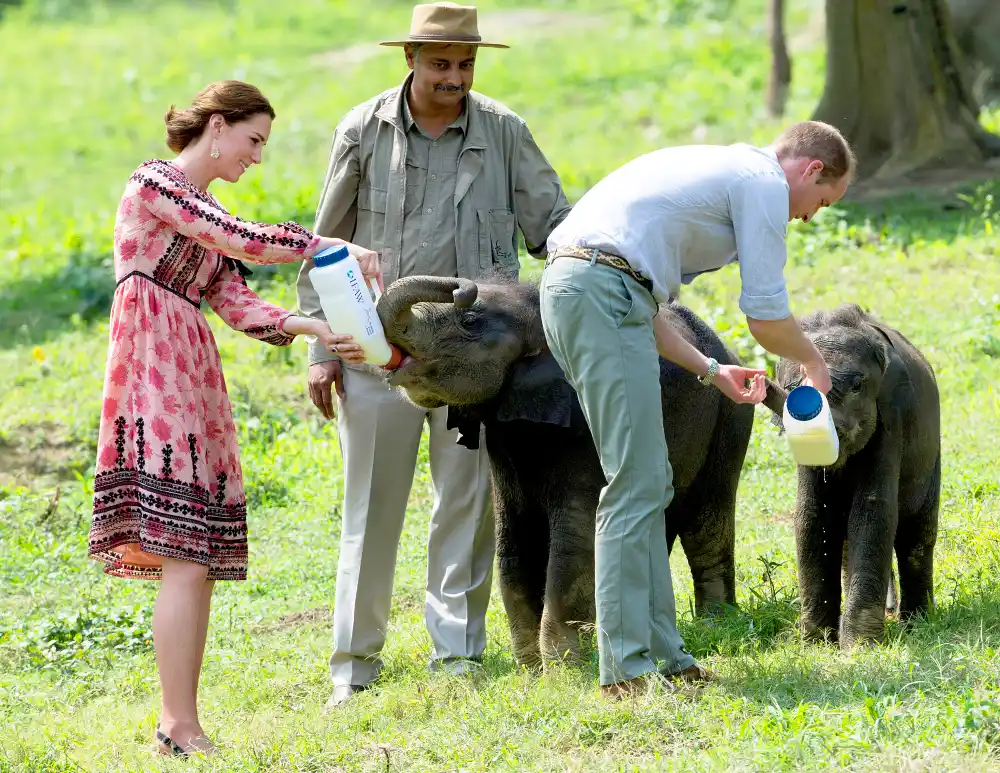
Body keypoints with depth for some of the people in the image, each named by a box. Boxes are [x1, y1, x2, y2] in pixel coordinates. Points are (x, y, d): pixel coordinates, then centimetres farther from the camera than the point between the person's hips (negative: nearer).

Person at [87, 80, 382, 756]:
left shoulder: (206, 215, 22)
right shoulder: (153, 184, -5)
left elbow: (238, 305, 12)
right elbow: (249, 242, -13)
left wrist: (314, 329, -2)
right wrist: (333, 247, -4)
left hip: (194, 384, 9)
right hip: (154, 378, -9)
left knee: (198, 561, 4)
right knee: (184, 560, -14)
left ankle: (177, 723, 7)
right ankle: (185, 731, -14)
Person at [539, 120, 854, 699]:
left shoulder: (716, 171, 30)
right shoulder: (764, 183, 1)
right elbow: (766, 314, 0)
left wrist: (711, 371, 30)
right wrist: (814, 363, 19)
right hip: (604, 293, -10)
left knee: (649, 485, 12)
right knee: (635, 487, -9)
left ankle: (662, 656, 13)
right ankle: (628, 668, -10)